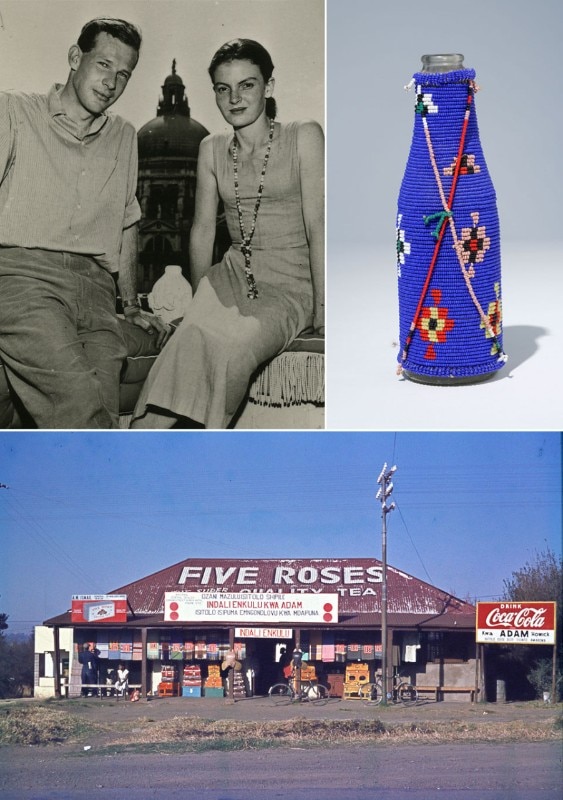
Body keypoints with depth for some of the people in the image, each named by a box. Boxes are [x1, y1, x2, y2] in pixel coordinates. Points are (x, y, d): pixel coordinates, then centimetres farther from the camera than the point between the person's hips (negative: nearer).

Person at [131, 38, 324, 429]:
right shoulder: (212, 149, 13)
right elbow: (203, 229, 15)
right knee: (194, 335, -31)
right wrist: (199, 300, 12)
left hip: (290, 286, -3)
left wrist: (323, 308, -11)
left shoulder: (304, 137, 0)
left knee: (229, 346, -34)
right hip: (232, 275, 3)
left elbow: (317, 227, -6)